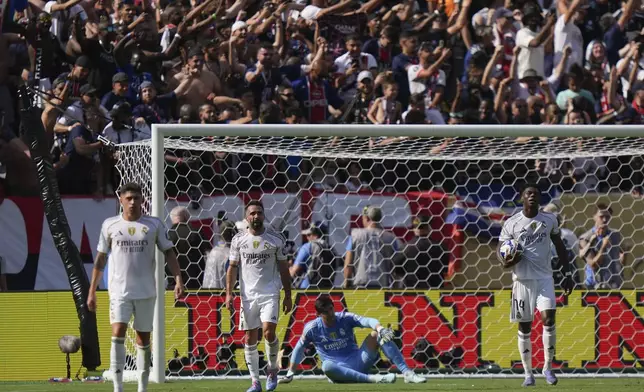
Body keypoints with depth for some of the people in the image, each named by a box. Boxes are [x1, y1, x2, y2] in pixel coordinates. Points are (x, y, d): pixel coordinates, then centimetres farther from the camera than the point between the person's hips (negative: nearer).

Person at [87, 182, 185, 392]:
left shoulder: (154, 225, 2)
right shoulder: (110, 225, 3)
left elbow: (168, 252, 3)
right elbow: (100, 259, 8)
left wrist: (178, 279, -11)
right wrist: (92, 291, 7)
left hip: (146, 292, 1)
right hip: (119, 290, -1)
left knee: (143, 339, 7)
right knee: (118, 334, -16)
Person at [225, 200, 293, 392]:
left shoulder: (276, 238, 0)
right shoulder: (239, 239, 3)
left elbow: (283, 268, 5)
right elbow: (232, 267, 7)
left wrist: (288, 296, 3)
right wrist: (229, 293, -2)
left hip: (270, 293, -2)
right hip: (248, 295, 2)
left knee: (269, 331, -18)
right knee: (250, 338, 2)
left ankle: (272, 369, 7)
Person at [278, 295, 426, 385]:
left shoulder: (345, 318, -1)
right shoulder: (312, 328, -1)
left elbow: (366, 321, -18)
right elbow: (299, 349, 9)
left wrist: (380, 328, -40)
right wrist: (290, 374, 10)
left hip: (358, 363, 2)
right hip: (339, 371, -2)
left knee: (376, 335, -18)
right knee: (326, 366, -40)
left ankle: (407, 373, -26)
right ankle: (373, 379, -48)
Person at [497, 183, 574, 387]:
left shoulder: (549, 220, 5)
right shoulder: (511, 223, -1)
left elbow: (560, 247, 15)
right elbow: (500, 249, 2)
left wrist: (567, 274, 10)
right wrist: (506, 261, -21)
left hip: (544, 277, 1)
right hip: (522, 279, -1)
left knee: (548, 318, -16)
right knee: (524, 326, 2)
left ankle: (548, 367, -3)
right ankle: (528, 373, 12)